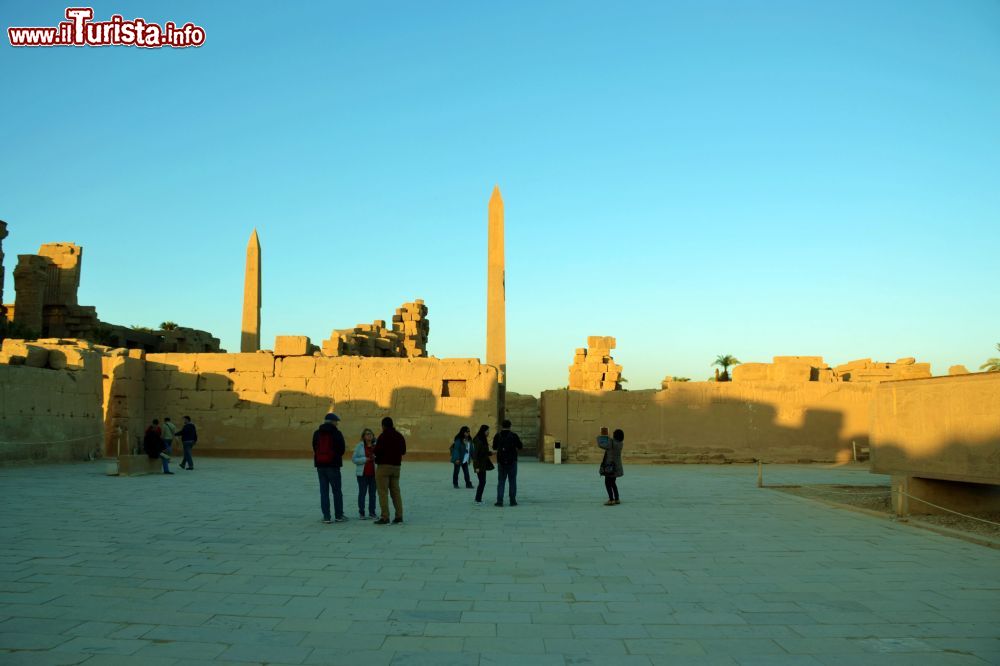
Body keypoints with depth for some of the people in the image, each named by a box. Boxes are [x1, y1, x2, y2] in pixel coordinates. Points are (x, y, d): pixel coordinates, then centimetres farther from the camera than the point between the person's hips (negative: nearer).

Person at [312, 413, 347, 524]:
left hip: (320, 465, 4)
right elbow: (341, 449, -6)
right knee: (337, 491, 6)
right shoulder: (337, 433, -8)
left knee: (324, 491, 6)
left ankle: (326, 517, 3)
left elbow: (315, 448, 10)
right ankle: (339, 515, 9)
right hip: (333, 465, -4)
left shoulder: (316, 433, 6)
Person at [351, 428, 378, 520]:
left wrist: (375, 458, -15)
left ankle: (372, 513, 14)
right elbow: (354, 459, -4)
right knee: (362, 492, 2)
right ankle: (362, 513, 8)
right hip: (362, 474, -2)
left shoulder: (376, 445, 4)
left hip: (373, 473, 2)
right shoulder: (359, 446, -1)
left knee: (372, 493, 7)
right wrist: (365, 459, -14)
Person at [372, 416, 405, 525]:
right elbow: (403, 451, 16)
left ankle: (385, 517, -7)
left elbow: (377, 451, -18)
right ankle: (399, 516, 8)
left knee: (383, 492, -4)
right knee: (395, 491, 11)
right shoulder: (400, 436, 9)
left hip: (384, 466, -7)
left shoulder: (383, 436, -13)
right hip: (396, 466, 7)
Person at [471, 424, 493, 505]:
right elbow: (475, 454, -20)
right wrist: (477, 466, -21)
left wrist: (491, 453, 5)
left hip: (483, 464, 9)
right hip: (480, 465, -9)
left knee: (482, 482, 12)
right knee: (482, 482, -6)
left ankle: (478, 499, 19)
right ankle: (478, 500, 2)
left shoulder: (483, 440, 11)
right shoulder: (478, 441, -18)